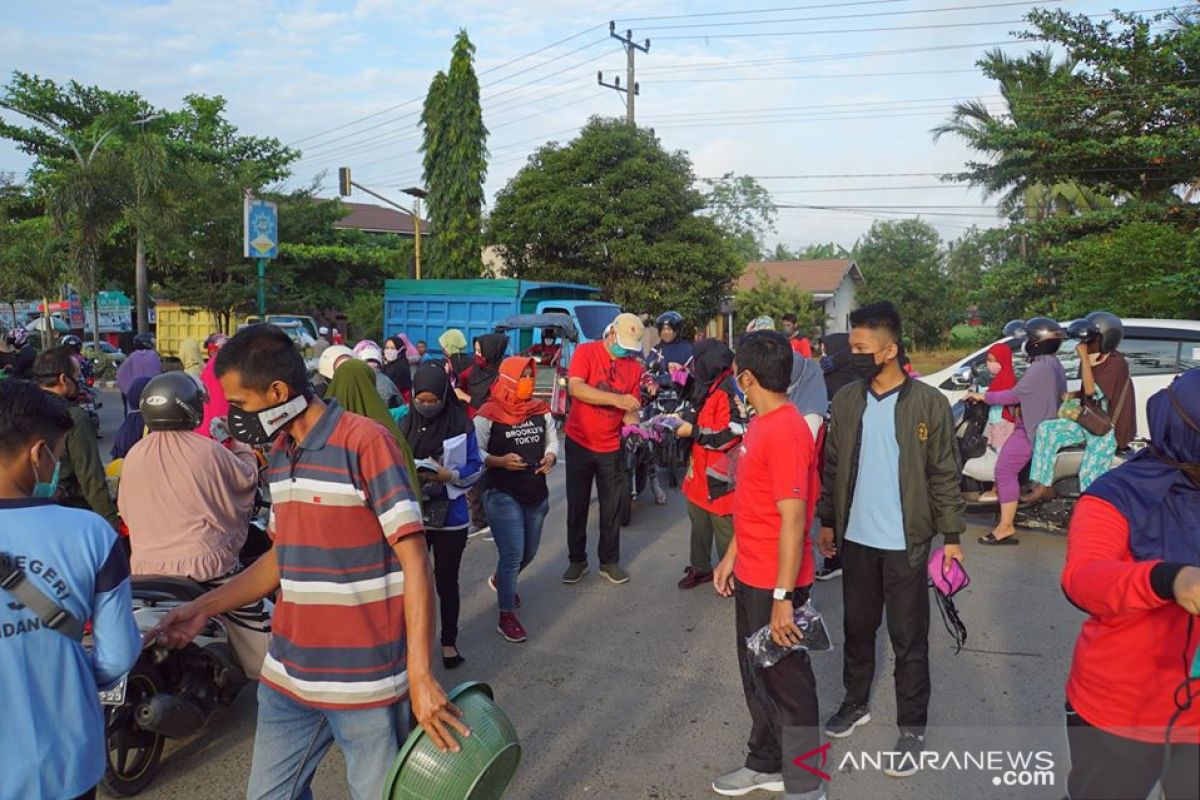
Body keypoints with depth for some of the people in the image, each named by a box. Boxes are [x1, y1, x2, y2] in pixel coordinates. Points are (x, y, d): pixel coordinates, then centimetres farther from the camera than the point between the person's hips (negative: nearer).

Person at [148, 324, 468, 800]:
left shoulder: (365, 443, -16)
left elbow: (415, 562, -18)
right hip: (288, 677, 7)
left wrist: (420, 676, -21)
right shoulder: (280, 454, 10)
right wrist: (205, 607, 10)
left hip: (366, 682, -7)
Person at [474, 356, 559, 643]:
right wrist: (500, 461, -27)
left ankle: (501, 581, 50)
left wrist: (550, 458, -6)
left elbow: (552, 440, 15)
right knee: (512, 554, -11)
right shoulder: (488, 415, -12)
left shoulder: (540, 410, 5)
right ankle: (506, 616, 3)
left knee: (528, 552, 20)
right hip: (502, 495, -6)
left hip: (536, 493, 6)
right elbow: (474, 453, -12)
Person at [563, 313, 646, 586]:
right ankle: (577, 560, 22)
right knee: (577, 505, 9)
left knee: (612, 506, 9)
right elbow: (575, 387, -24)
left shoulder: (635, 366, 1)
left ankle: (609, 561, 22)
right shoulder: (586, 352, -9)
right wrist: (615, 399, -30)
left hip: (611, 446, 3)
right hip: (579, 442, -2)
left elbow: (631, 407, 2)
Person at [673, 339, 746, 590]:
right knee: (699, 521, 20)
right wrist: (687, 419, 7)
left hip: (720, 474, -10)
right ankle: (700, 567, 35)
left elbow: (730, 435, -25)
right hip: (701, 470, 10)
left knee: (724, 528, 3)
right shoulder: (708, 386, 11)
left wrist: (692, 431, -17)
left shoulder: (728, 390, -20)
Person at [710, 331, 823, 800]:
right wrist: (731, 557, 18)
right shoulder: (761, 423, 7)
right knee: (756, 676, 21)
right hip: (750, 577, 9)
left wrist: (782, 596, -24)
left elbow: (792, 519, -25)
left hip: (775, 584, -9)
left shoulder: (785, 432, -23)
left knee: (787, 683, 6)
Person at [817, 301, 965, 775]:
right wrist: (827, 521, 9)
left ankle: (912, 728, 22)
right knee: (857, 628, 17)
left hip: (906, 542, -4)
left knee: (909, 639, 8)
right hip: (856, 538, 4)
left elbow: (944, 474, -6)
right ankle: (856, 703, 36)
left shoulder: (928, 403, -10)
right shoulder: (846, 401, 2)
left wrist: (952, 535, -7)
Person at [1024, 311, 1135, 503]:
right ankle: (1044, 486, -11)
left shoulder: (1116, 363, -18)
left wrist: (1084, 357, -27)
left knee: (1090, 479, -12)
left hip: (1106, 429, -8)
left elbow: (1092, 390, -30)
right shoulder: (1092, 359, 8)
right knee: (1046, 429, -11)